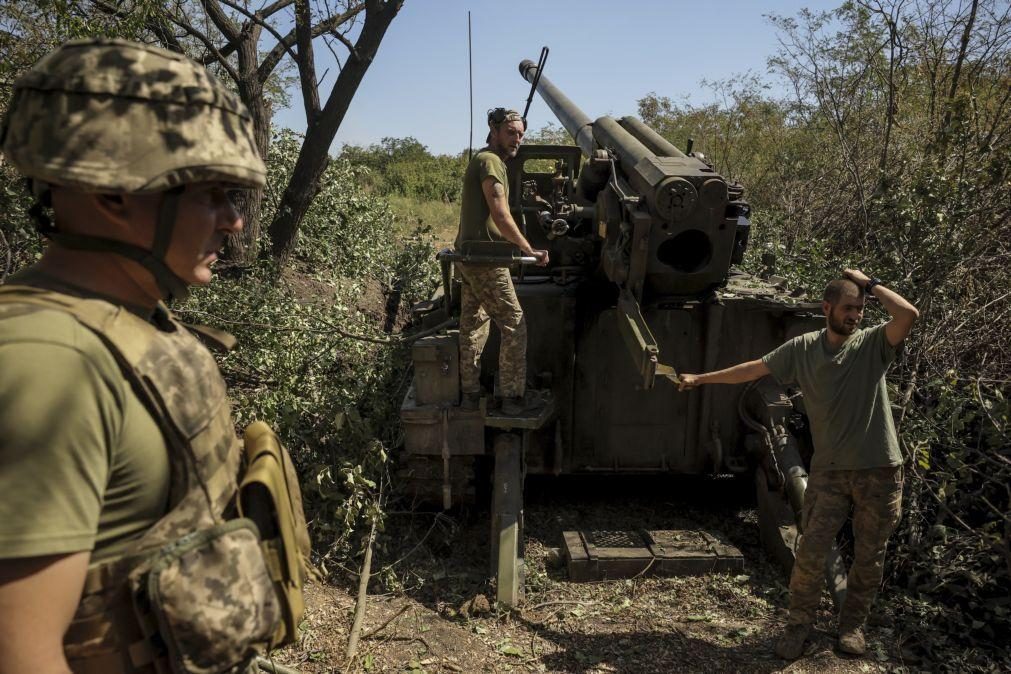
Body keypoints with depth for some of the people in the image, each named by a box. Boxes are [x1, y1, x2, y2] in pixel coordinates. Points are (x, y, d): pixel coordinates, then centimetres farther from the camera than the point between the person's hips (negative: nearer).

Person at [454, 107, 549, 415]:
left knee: (473, 326, 13)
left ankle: (470, 395, 21)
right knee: (514, 324, -3)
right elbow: (501, 217, -22)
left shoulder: (483, 159, 19)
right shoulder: (490, 161, -13)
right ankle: (513, 398, 3)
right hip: (485, 259, -10)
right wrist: (530, 250, -21)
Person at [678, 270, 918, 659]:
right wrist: (701, 379, 9)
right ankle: (799, 623, 17)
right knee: (811, 551, -1)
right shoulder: (803, 349, 0)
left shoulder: (873, 344, -4)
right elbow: (754, 369, 6)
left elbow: (909, 315, -22)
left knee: (869, 557, 12)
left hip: (880, 471, 0)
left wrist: (870, 284, -11)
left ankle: (853, 624, 32)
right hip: (830, 470, 0)